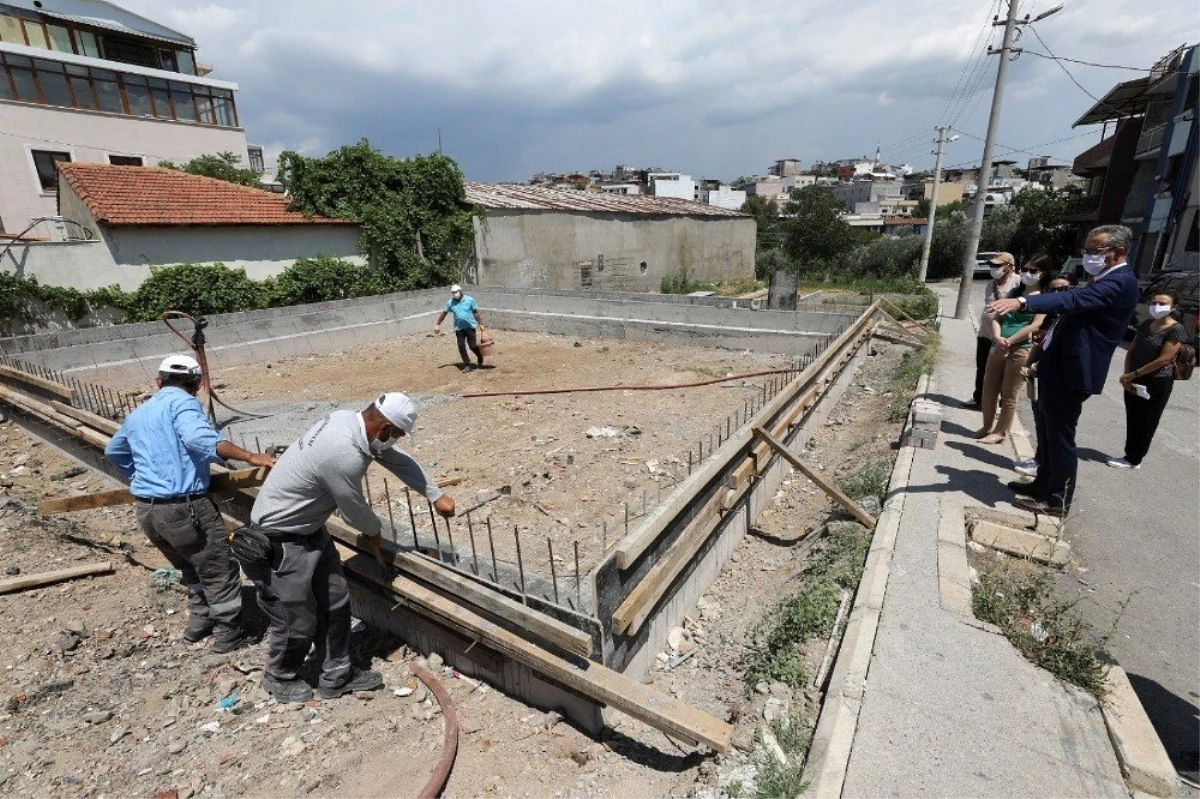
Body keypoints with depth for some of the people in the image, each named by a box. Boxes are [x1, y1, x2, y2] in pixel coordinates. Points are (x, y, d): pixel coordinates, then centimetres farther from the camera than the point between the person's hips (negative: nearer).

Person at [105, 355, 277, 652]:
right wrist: (250, 456, -34)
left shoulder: (136, 415, 19)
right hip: (185, 507, -8)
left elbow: (113, 450, 38)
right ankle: (228, 634, 17)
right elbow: (199, 437, -30)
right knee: (220, 570, 7)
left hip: (146, 511, 9)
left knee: (192, 568, 27)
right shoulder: (182, 402, -8)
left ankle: (199, 622, 37)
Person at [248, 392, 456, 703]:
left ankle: (337, 676, 29)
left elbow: (398, 460, 5)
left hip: (310, 528, 9)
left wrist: (436, 495, 8)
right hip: (281, 538, -9)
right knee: (298, 618, 9)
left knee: (335, 604, 13)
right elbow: (355, 510, -19)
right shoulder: (345, 455, -36)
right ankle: (280, 677, 37)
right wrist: (374, 532, 3)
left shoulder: (348, 420, -7)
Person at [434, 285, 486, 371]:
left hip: (470, 327, -3)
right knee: (461, 347, -2)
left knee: (472, 345, -1)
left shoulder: (469, 300, -6)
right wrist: (437, 324, 9)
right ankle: (467, 365, 8)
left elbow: (476, 313, -2)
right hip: (459, 328, 3)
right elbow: (444, 313, 9)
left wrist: (480, 324, -3)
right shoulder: (450, 302, 1)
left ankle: (480, 358, 29)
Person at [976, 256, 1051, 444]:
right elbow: (995, 317, 6)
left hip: (1021, 350, -5)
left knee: (1009, 395, 2)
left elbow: (1035, 326, -12)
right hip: (999, 348, 5)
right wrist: (998, 338, -12)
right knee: (989, 390, 9)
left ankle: (1000, 432, 12)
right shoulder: (1014, 292, 14)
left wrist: (1008, 341, -16)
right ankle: (987, 426, 24)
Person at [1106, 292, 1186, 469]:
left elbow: (1163, 360, -18)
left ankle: (1134, 460, 13)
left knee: (1146, 423, 5)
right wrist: (1127, 376, -5)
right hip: (1135, 381, 6)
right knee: (1132, 420, 12)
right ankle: (1129, 455, 22)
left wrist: (1132, 374, -17)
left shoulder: (1176, 330, -12)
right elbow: (1131, 350, 7)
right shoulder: (1146, 324, 7)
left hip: (1157, 383, -6)